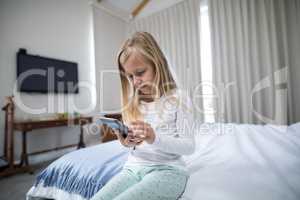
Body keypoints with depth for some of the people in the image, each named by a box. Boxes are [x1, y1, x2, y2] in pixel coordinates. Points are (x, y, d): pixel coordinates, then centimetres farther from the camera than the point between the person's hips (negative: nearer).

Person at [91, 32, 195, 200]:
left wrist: (154, 138, -24)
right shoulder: (133, 103, 7)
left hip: (168, 169, -3)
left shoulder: (178, 98, -6)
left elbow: (189, 146, -8)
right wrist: (128, 142, -10)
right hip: (134, 168, 4)